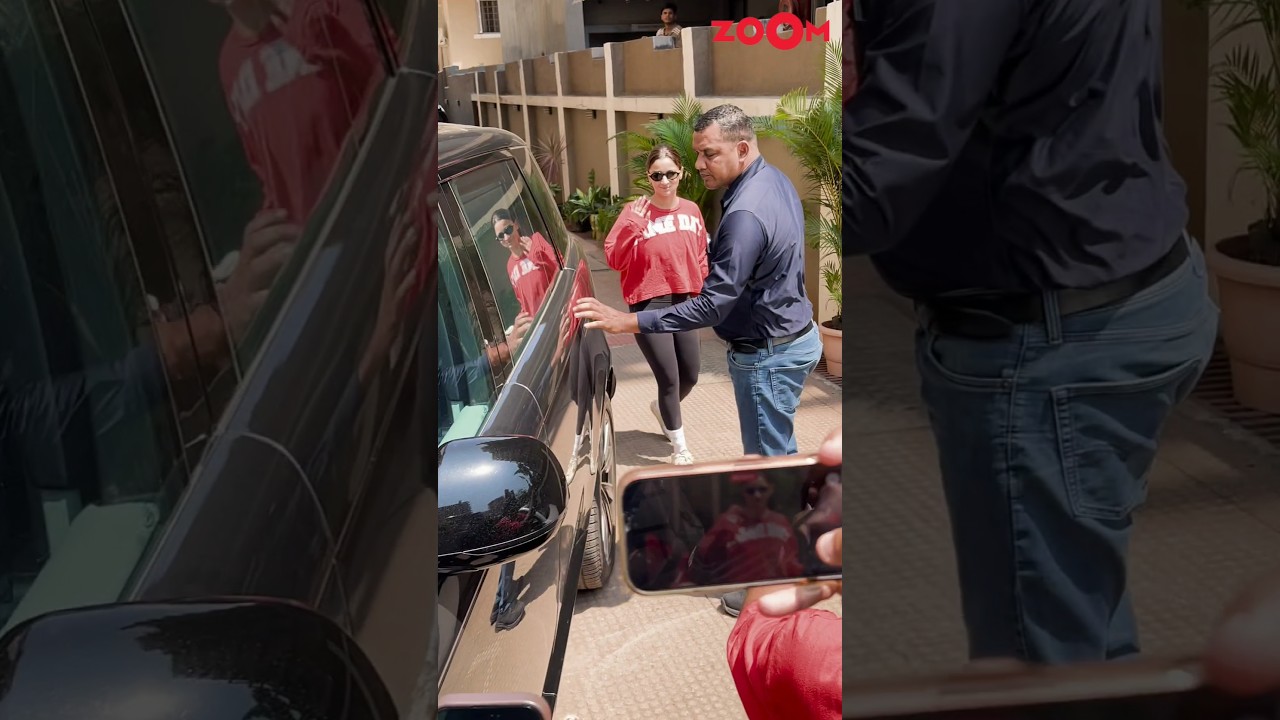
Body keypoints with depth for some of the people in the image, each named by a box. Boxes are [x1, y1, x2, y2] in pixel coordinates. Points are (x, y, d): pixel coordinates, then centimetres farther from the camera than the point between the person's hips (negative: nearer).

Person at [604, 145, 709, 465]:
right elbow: (614, 259, -16)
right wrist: (632, 226, -26)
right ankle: (679, 447, 15)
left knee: (690, 376, 14)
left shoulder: (691, 211, 3)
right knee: (669, 377, -4)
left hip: (683, 303, 5)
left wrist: (702, 294, 10)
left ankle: (662, 408, 47)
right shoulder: (635, 213, -11)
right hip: (649, 306, -5)